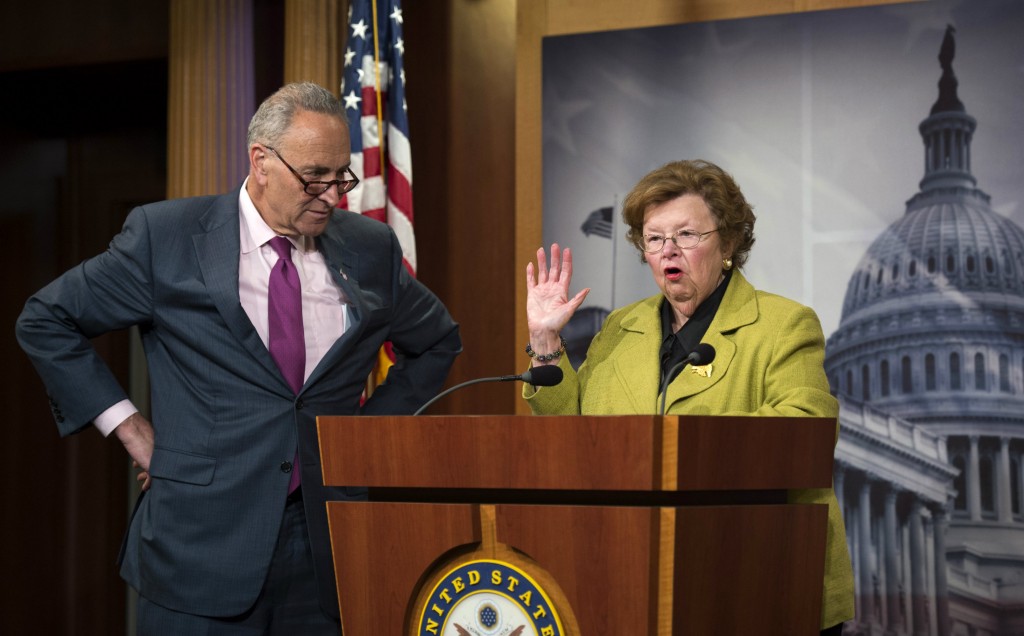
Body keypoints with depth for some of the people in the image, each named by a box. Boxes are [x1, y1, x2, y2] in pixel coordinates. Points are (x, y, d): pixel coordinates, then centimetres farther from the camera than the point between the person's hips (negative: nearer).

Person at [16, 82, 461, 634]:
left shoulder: (371, 249, 6)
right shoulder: (164, 237, -4)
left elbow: (437, 340, 23)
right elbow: (45, 320, 4)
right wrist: (127, 425, -1)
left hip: (328, 548, 3)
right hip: (201, 548, -3)